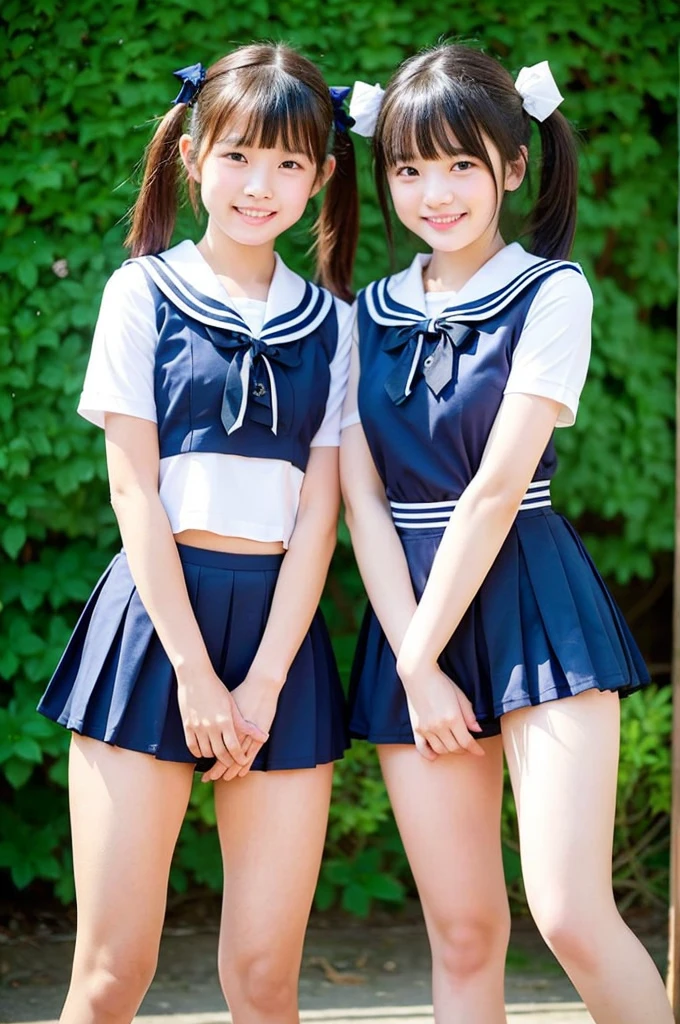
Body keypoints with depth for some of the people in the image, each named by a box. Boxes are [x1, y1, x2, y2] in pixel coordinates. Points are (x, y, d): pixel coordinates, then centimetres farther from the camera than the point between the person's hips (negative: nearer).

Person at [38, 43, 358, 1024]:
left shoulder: (330, 322, 11)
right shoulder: (144, 294, 4)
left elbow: (319, 512, 5)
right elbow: (135, 491, -2)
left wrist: (263, 685, -6)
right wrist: (194, 671, -10)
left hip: (280, 623, 3)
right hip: (157, 613, -2)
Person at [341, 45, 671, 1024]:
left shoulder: (551, 292, -4)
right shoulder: (368, 319, 9)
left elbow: (497, 488, -10)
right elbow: (361, 501, 2)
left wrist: (421, 652, -11)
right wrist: (414, 667, -8)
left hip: (533, 607, -4)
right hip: (410, 615, 4)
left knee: (571, 912, -14)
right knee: (463, 931, 6)